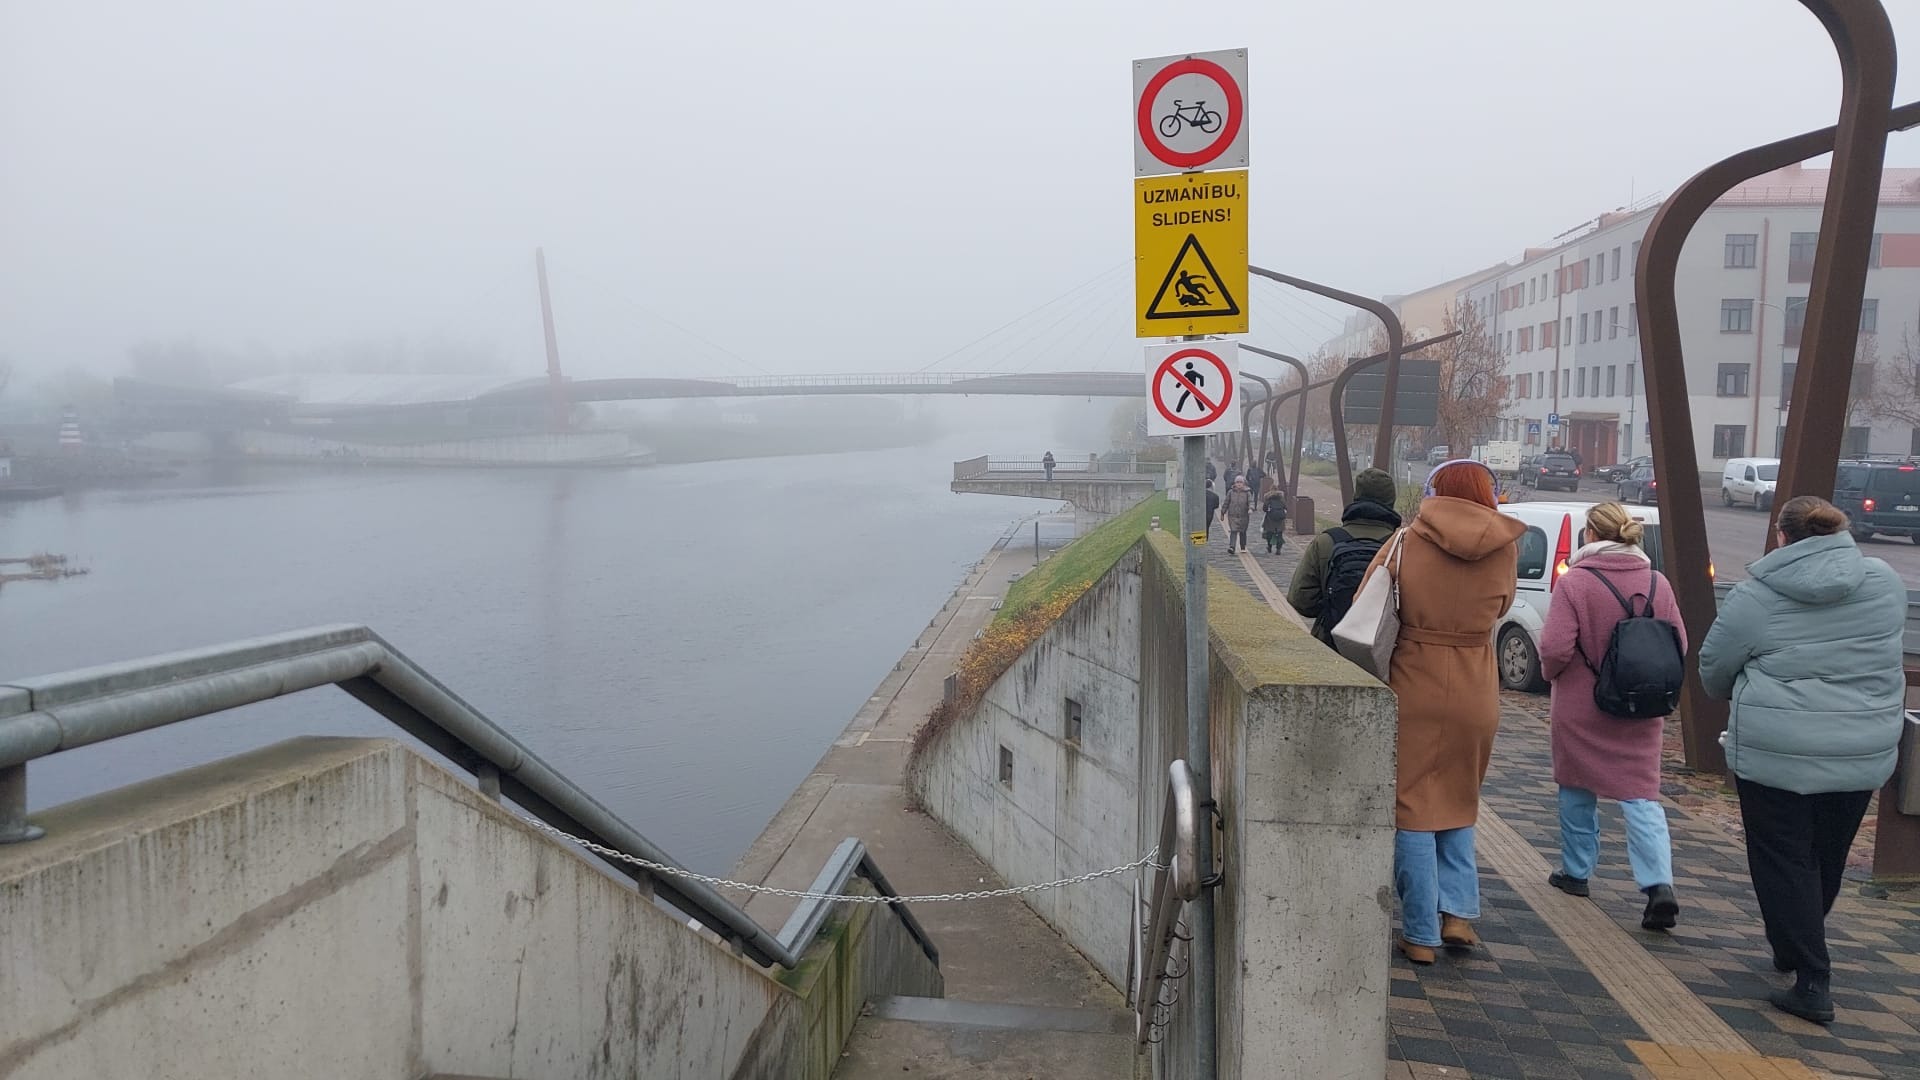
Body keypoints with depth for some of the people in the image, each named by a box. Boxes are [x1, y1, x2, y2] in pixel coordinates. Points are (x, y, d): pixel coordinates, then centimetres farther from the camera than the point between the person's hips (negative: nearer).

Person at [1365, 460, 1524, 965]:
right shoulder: (1505, 549, -2)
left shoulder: (1407, 541, -6)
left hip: (1413, 688, -2)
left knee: (1412, 808, 7)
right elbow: (1499, 609, 8)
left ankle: (1421, 934, 10)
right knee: (1459, 803, 21)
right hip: (1475, 693, 2)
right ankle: (1458, 910, 12)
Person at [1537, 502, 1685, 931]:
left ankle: (1576, 872, 27)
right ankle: (1660, 884, -8)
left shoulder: (1573, 582, -15)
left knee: (1578, 790, 15)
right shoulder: (1657, 583, -2)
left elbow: (1555, 648, -19)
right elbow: (1679, 646, 2)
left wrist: (1549, 672, 2)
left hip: (1580, 707, -3)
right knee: (1642, 796, 5)